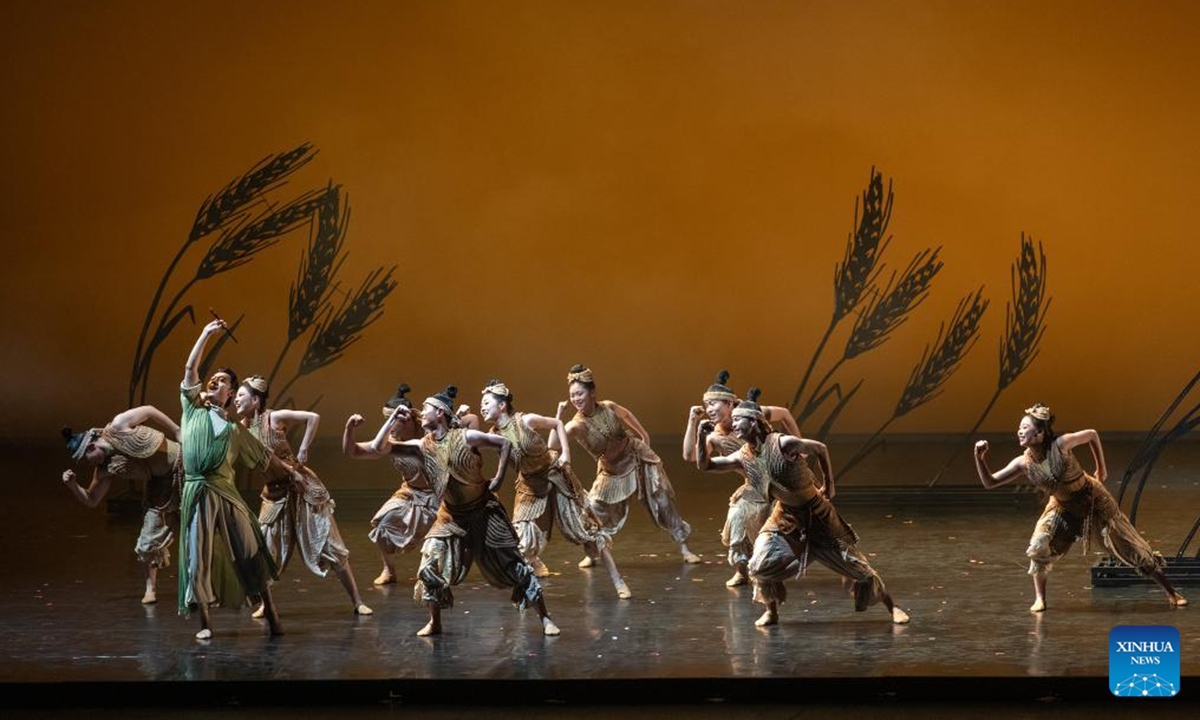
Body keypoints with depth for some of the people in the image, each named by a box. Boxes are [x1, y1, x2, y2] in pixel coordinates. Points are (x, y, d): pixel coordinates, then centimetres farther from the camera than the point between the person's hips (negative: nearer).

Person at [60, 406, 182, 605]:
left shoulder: (118, 427, -22)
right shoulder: (105, 469, -8)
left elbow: (149, 410, -11)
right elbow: (91, 500, -2)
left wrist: (179, 434, -11)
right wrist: (73, 486, -19)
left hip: (181, 463, -4)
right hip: (160, 485, 4)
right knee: (150, 537, 1)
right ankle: (151, 587, 15)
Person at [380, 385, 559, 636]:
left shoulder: (465, 437, -18)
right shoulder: (422, 446, -8)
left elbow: (505, 444, -9)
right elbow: (380, 448, -9)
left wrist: (498, 479, -11)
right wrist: (392, 419, -19)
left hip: (484, 512, -3)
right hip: (451, 516, 3)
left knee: (512, 564, 0)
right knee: (430, 565, -9)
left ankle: (545, 619, 7)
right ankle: (434, 623, 9)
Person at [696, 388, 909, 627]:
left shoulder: (783, 443, -25)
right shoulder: (743, 458, -8)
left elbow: (821, 449, -10)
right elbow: (705, 465, -3)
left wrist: (829, 486, -1)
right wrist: (702, 436, -19)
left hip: (816, 514, -4)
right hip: (785, 517, 4)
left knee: (855, 564, 1)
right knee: (759, 566, -12)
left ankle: (891, 606, 15)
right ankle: (771, 611, 11)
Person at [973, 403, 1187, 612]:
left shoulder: (1061, 444, -28)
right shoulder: (1024, 463, -18)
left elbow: (1092, 435, -11)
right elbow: (990, 482, -16)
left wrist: (1101, 469, -3)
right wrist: (980, 458, -31)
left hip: (1093, 501, -3)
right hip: (1064, 508, 3)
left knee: (1129, 545, 2)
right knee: (1039, 545, -19)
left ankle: (1170, 591, 13)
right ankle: (1039, 599, -1)